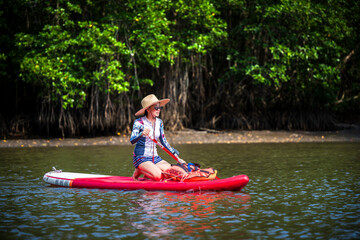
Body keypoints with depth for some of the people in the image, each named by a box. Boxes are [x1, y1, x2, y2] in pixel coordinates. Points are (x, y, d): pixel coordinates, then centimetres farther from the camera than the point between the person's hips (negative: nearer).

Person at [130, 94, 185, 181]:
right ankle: (138, 171, -1)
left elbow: (164, 142, 15)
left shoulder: (159, 122, 7)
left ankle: (148, 172, 7)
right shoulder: (139, 122, -11)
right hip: (141, 157, -6)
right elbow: (132, 140, -24)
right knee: (158, 176, -30)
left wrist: (177, 157, 11)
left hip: (155, 158, 6)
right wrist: (141, 134, -45)